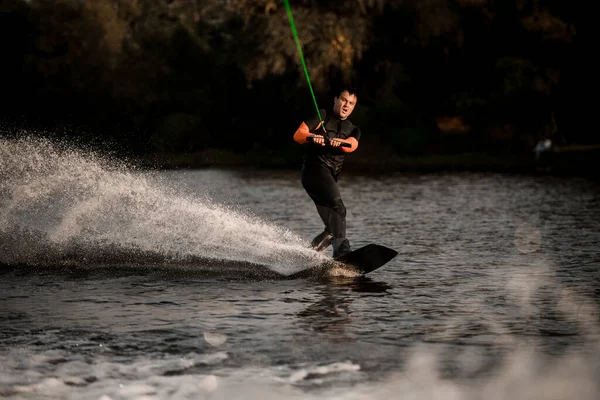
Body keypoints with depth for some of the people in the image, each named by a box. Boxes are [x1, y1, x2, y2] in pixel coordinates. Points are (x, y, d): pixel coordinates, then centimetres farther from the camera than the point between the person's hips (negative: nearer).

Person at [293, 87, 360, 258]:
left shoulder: (353, 130, 24)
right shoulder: (322, 116, 11)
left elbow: (351, 145, -2)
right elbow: (298, 134, -4)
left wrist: (338, 142, -25)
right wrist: (312, 137, -27)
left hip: (331, 177, 7)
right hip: (314, 169, -7)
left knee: (333, 222, 1)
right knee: (337, 205, -28)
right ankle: (341, 247, -41)